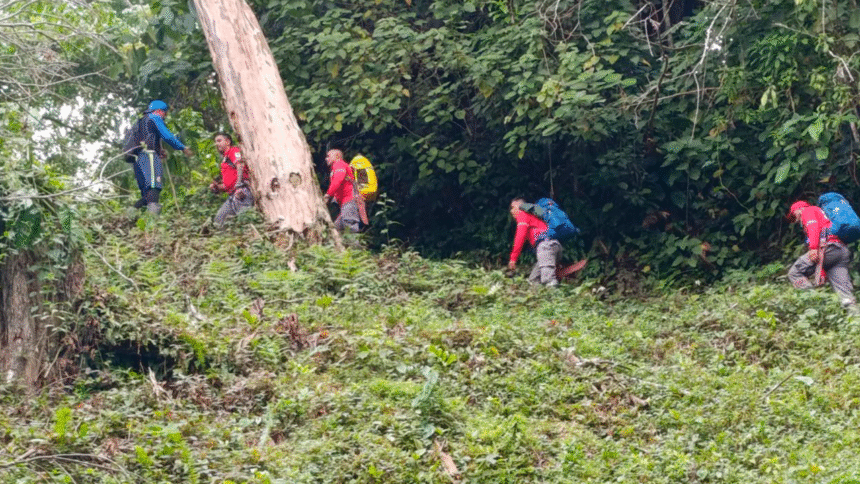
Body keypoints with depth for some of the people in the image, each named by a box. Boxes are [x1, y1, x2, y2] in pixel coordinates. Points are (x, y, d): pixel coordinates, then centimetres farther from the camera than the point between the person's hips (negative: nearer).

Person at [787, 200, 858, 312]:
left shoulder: (808, 211, 17)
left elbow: (814, 226, -6)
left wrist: (813, 247, -21)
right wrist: (822, 273, 32)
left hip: (828, 248, -8)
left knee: (794, 273, -5)